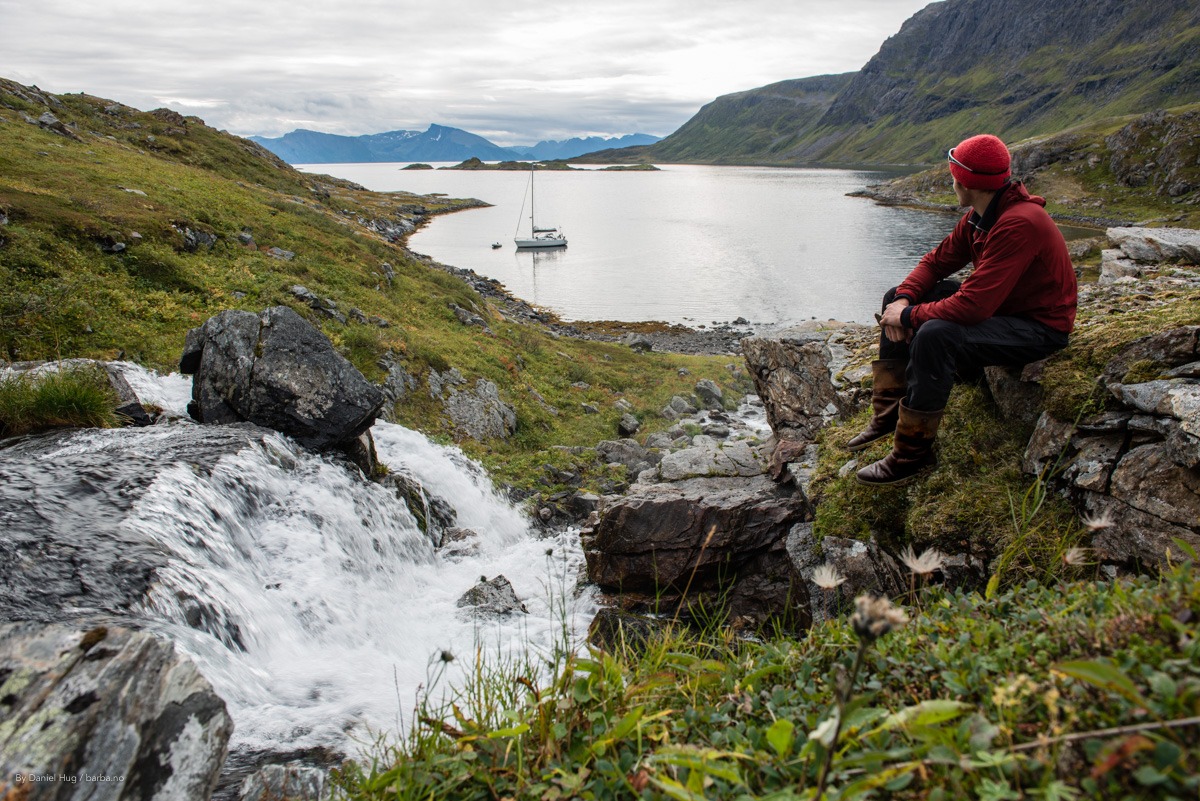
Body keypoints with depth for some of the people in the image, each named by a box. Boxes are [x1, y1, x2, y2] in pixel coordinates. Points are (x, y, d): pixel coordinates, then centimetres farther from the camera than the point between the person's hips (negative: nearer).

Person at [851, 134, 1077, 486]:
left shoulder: (1019, 224, -30)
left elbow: (972, 306, -35)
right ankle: (887, 416, 8)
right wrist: (903, 298, -13)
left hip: (1038, 328, -10)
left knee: (936, 334, -35)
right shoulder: (980, 216, -1)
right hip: (999, 306, 10)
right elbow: (937, 261, 7)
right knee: (895, 299, 5)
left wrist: (909, 316, -23)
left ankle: (912, 454, -20)